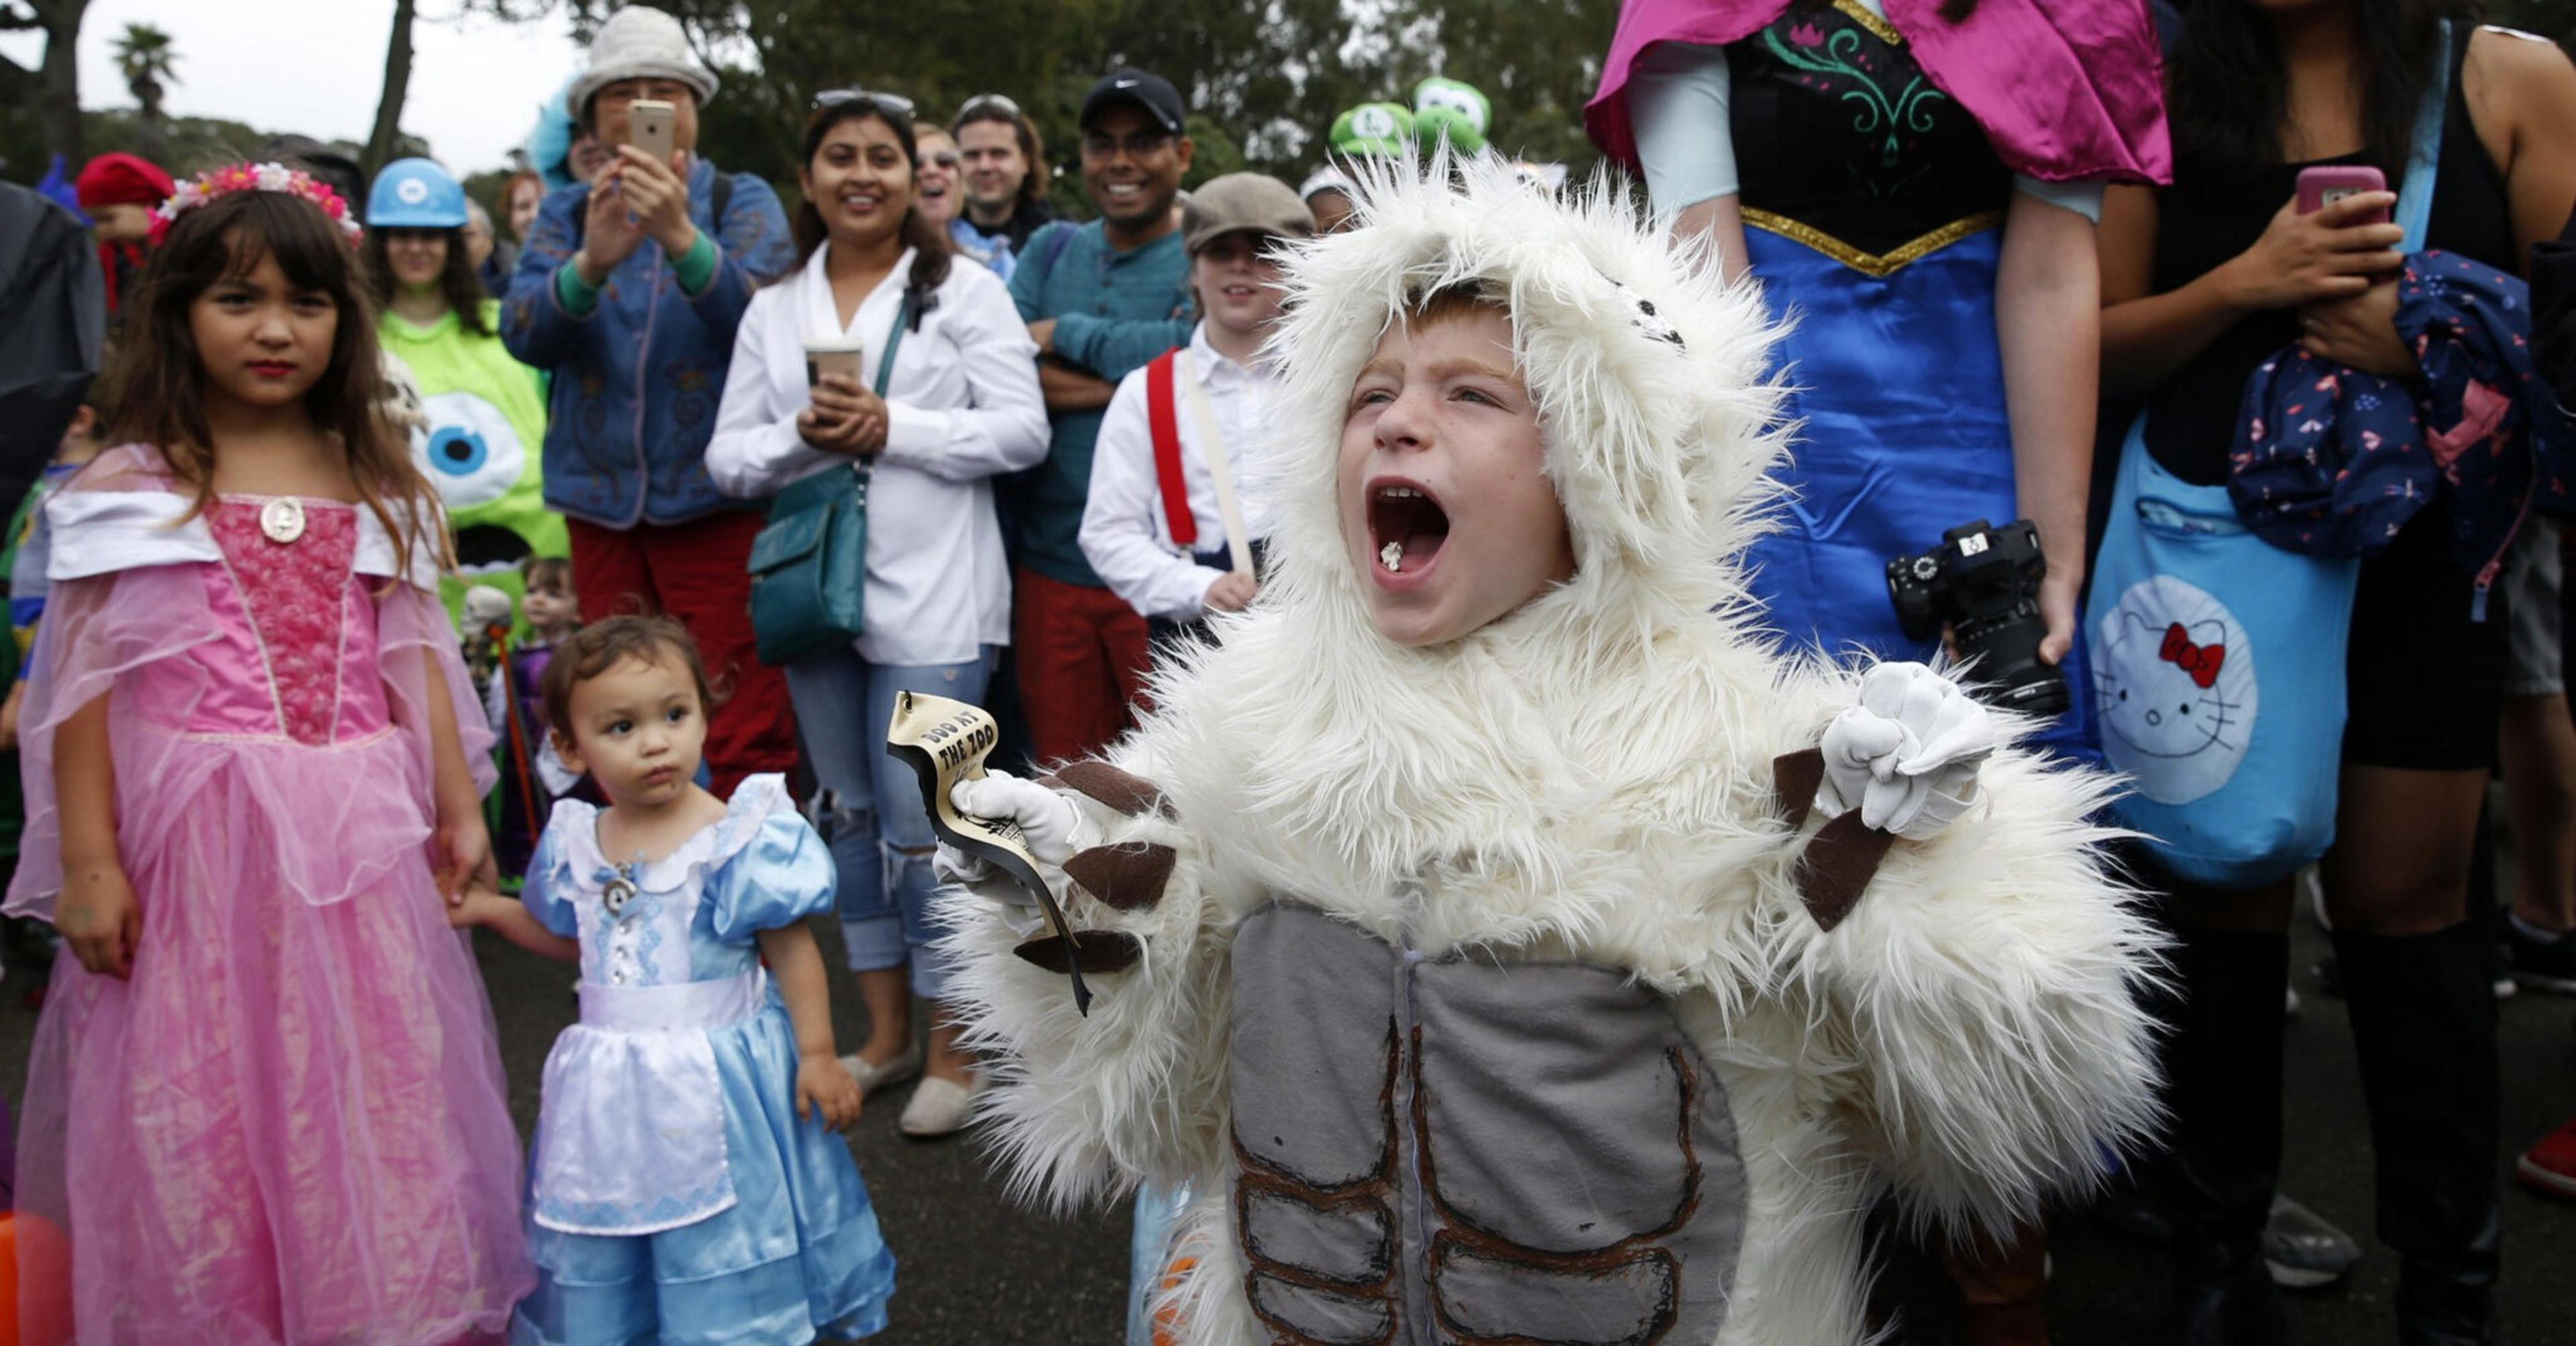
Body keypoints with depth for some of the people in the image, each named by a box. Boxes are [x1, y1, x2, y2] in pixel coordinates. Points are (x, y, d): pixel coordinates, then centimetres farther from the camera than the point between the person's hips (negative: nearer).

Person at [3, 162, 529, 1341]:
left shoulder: (378, 486, 9)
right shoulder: (128, 488, -1)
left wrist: (459, 808, 7)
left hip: (356, 839, 3)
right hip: (194, 842, -2)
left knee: (366, 1094, 10)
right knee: (201, 1114, 6)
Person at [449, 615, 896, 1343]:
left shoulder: (741, 836, -14)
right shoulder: (574, 844, 1)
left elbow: (791, 951, -10)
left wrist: (817, 1055, -11)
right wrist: (489, 908, 11)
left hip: (716, 1076, -5)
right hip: (612, 1084, 5)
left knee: (725, 1239, 7)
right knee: (605, 1264, 15)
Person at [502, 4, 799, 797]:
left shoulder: (741, 202, 3)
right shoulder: (568, 214, 10)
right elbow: (524, 334, -6)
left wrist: (680, 236, -33)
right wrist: (592, 261, -26)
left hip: (715, 495, -3)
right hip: (602, 501, 3)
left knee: (743, 728, -7)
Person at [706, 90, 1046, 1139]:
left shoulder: (964, 290, 1)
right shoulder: (773, 310, 13)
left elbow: (1022, 429, -8)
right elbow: (729, 457, 8)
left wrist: (893, 428, -16)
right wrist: (801, 434, -12)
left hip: (929, 597, -5)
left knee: (921, 824, -6)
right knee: (849, 812, 13)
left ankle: (953, 1048, 10)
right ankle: (886, 1032, 27)